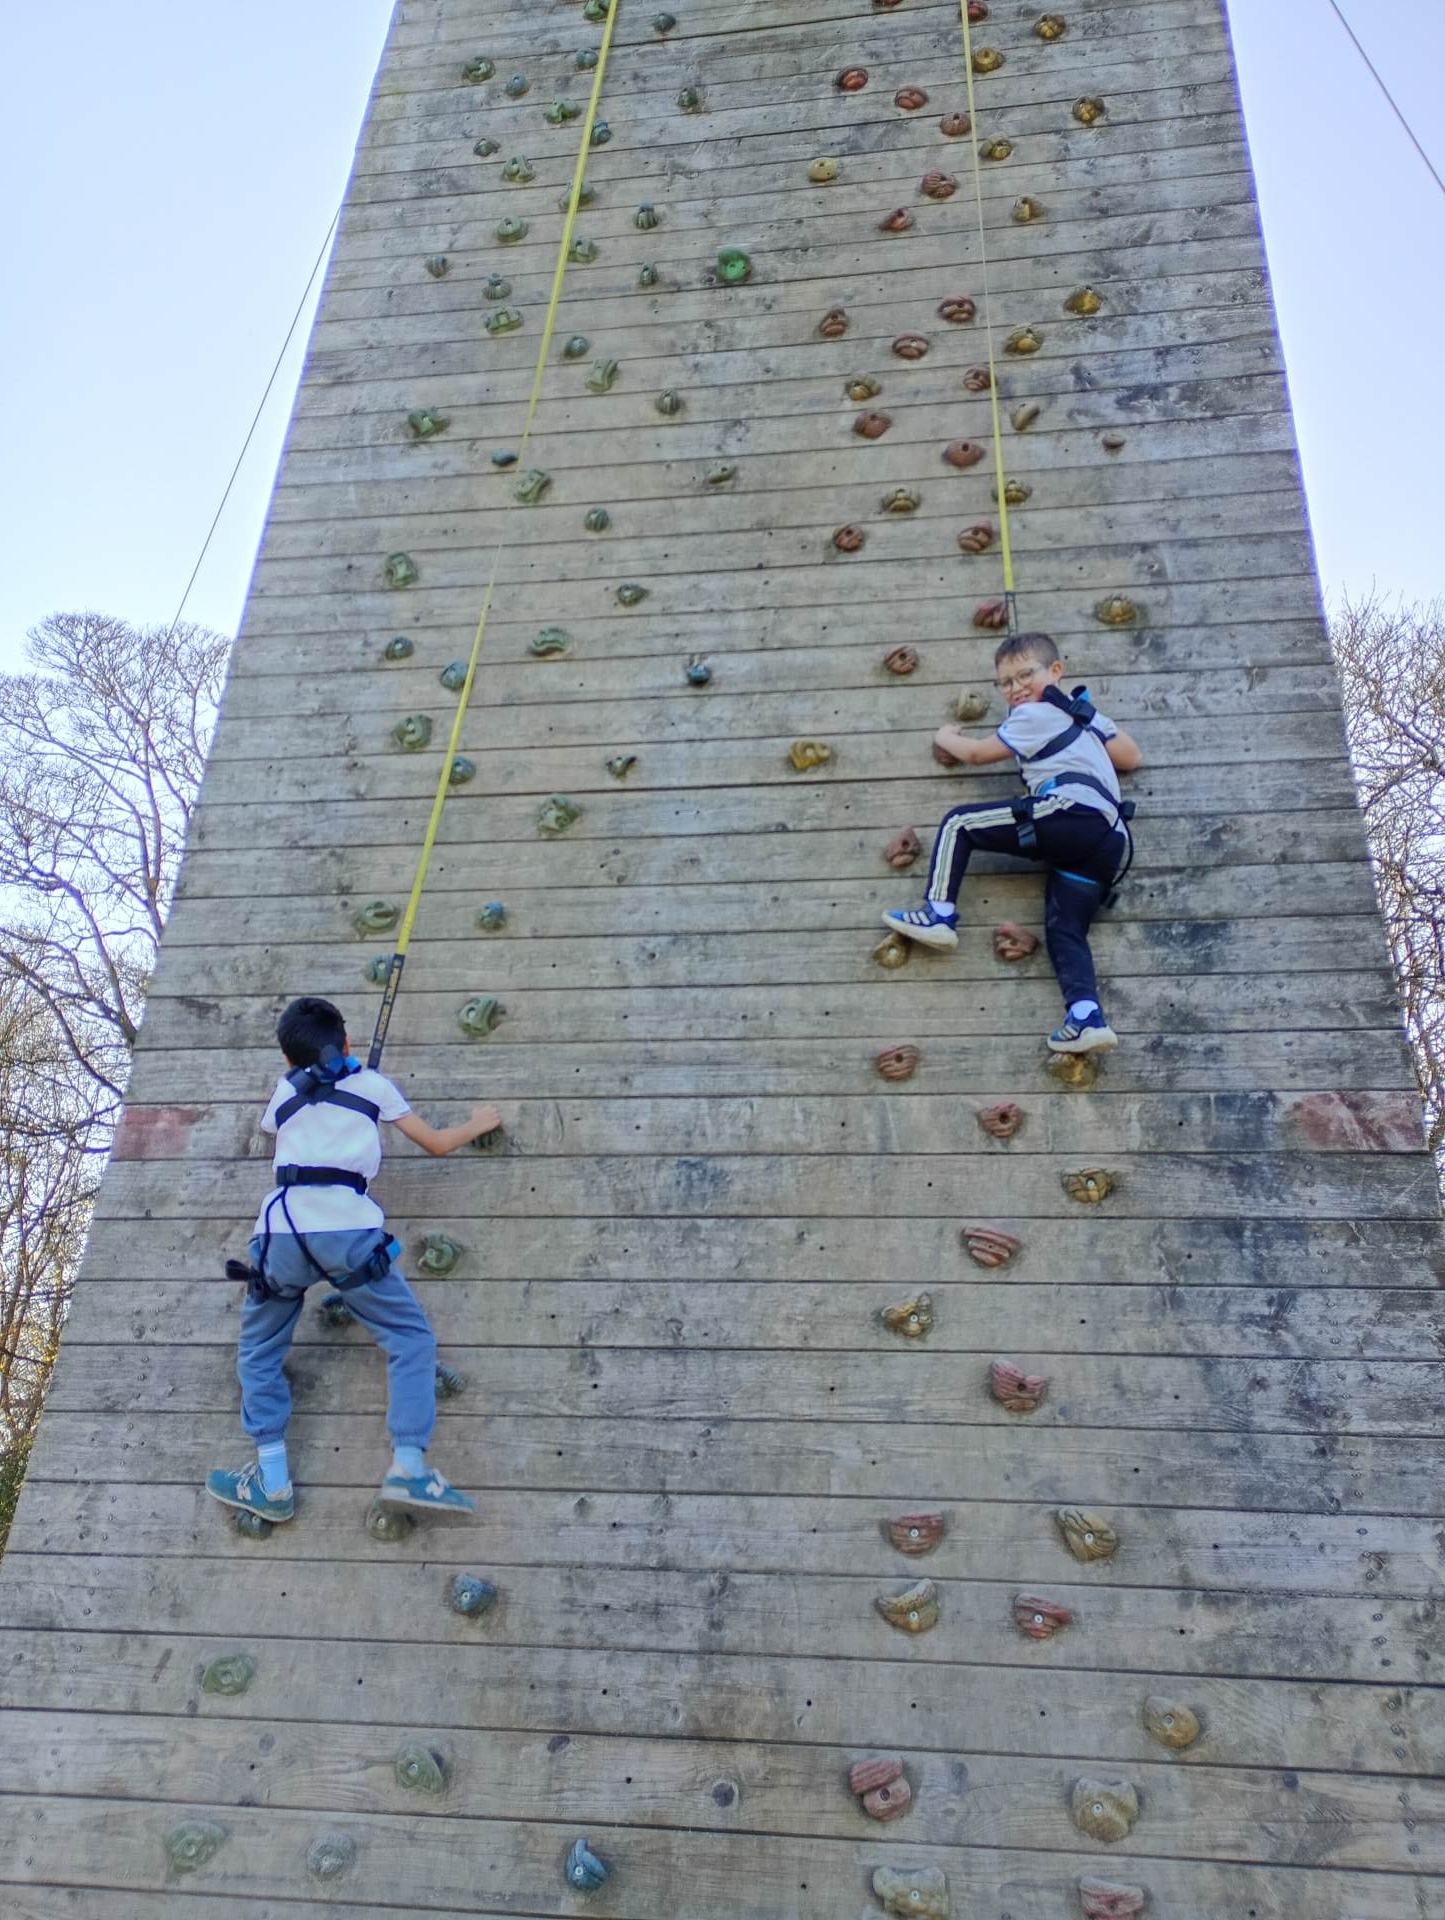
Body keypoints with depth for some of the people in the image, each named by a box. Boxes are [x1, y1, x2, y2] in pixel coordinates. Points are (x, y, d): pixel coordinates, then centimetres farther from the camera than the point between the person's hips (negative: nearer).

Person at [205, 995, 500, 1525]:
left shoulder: (285, 1093, 24)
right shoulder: (372, 1084, 18)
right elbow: (436, 1143, 23)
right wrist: (479, 1123, 41)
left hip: (281, 1231, 2)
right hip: (347, 1230, -2)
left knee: (259, 1353, 21)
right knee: (411, 1339, 8)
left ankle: (272, 1481, 14)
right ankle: (408, 1468, -7)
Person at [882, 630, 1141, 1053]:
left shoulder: (1033, 715, 8)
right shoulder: (1084, 711, 31)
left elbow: (976, 754, 17)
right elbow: (1132, 757, 36)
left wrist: (947, 738, 37)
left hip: (1070, 812, -8)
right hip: (1110, 837, 8)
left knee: (959, 823, 0)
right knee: (1064, 929, 2)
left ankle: (938, 914, -5)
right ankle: (1088, 1018, -17)